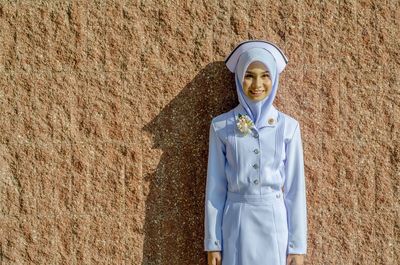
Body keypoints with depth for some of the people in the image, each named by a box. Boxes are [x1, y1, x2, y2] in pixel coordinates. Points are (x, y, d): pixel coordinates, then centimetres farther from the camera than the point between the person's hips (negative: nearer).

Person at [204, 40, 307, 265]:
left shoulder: (288, 126, 0)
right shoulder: (221, 127, -1)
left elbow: (295, 188, 1)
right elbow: (215, 187, 2)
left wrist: (298, 244, -2)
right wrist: (213, 242, 0)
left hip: (275, 224, 0)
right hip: (236, 224, 0)